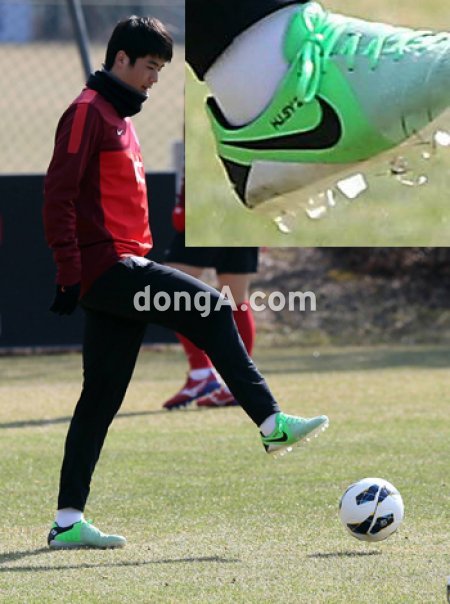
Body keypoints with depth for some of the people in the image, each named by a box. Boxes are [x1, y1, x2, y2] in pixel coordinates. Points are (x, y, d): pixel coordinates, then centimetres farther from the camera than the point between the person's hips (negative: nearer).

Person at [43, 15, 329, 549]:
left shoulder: (118, 116, 22)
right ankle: (271, 423, -12)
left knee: (102, 397, 6)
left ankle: (68, 522, 6)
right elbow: (59, 192, -16)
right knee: (212, 310, -15)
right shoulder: (88, 112, -9)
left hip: (122, 269, 10)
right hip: (106, 264, -10)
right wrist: (69, 272, -21)